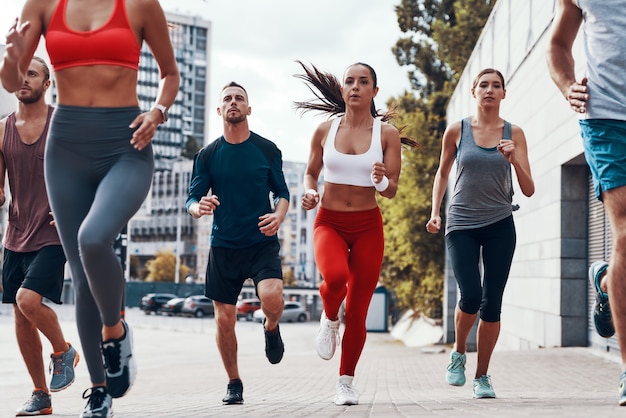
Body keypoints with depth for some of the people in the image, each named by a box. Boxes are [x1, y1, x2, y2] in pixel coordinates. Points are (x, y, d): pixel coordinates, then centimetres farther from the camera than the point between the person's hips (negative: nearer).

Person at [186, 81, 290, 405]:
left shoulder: (268, 150, 2)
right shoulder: (207, 155, 3)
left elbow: (282, 192, 9)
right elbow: (192, 199, 3)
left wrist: (279, 216, -12)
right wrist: (198, 208, -21)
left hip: (262, 242, -1)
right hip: (224, 245, 1)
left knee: (272, 299, -25)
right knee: (224, 320, 2)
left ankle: (271, 329, 12)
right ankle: (234, 384, 22)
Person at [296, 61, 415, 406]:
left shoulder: (387, 133, -3)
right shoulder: (325, 130, 1)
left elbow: (392, 191, -4)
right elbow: (311, 172, 14)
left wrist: (381, 181, -27)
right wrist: (310, 193, -7)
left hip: (368, 226, 0)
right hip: (329, 222, 0)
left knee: (357, 311, 2)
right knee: (335, 276, -33)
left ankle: (346, 382, 21)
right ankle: (329, 319, 2)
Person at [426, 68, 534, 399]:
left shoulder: (514, 134, 2)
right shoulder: (456, 131, 1)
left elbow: (528, 190, -2)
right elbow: (442, 173, 15)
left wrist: (514, 160, -19)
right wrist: (434, 212, 4)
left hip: (500, 226, 1)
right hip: (462, 225, -1)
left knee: (492, 304, 1)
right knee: (471, 296, -17)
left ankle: (482, 376, 15)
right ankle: (458, 353, 13)